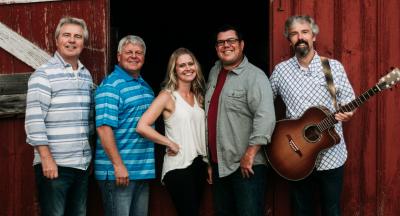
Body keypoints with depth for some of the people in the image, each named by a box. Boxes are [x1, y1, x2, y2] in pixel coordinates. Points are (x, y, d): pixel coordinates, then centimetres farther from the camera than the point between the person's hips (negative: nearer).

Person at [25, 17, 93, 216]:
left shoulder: (86, 75, 13)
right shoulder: (43, 74, -7)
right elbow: (34, 120, -14)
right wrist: (46, 158, -17)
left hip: (82, 164, 6)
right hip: (54, 165, -6)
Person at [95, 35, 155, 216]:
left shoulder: (146, 86, 15)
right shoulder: (111, 85, -10)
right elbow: (104, 127, -18)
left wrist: (149, 166, 17)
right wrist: (118, 165, -22)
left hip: (143, 171, 8)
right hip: (118, 172, -8)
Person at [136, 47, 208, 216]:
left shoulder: (198, 97, 11)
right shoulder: (168, 96, -8)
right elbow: (142, 126, -18)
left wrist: (209, 163, 9)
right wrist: (170, 143, -13)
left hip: (200, 164, 7)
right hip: (178, 166, -6)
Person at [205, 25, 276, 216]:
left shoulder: (254, 76, -11)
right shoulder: (214, 73, 13)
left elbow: (266, 117, -22)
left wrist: (250, 154, -24)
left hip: (246, 166, -7)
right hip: (219, 164, 7)